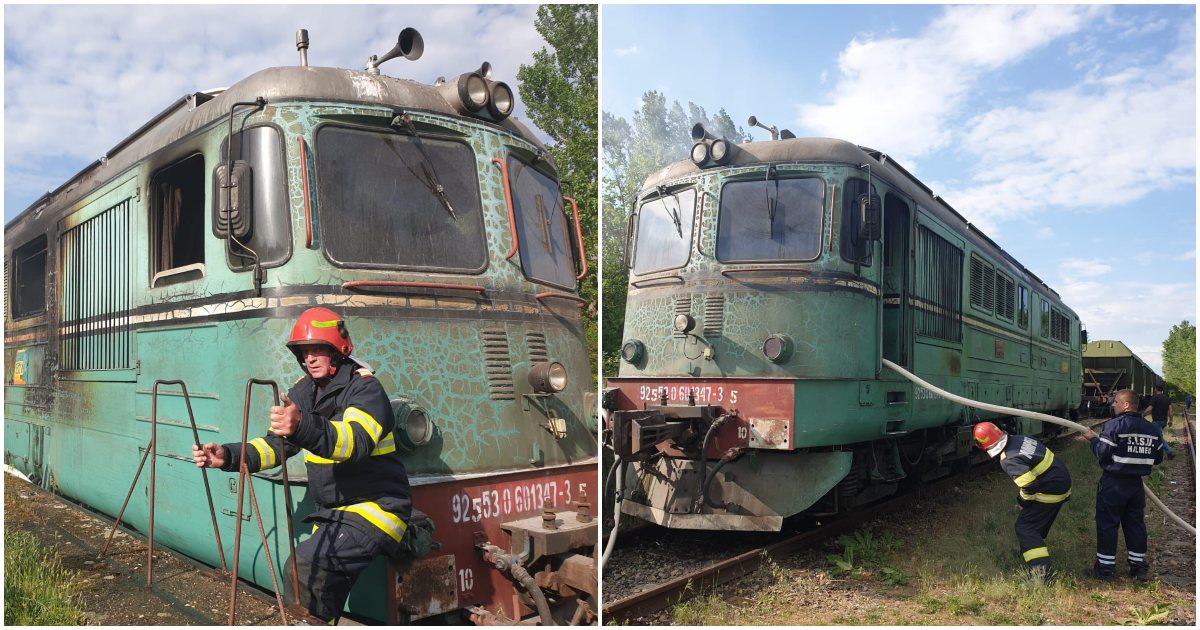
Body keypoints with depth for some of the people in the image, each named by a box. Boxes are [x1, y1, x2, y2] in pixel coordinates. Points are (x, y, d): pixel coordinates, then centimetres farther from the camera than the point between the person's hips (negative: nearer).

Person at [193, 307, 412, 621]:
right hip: (332, 512, 8)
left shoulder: (364, 388, -16)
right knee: (322, 588, 16)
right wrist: (228, 456, -8)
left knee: (305, 567, -27)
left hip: (375, 506, -8)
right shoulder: (304, 391, 7)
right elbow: (276, 444, 9)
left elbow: (357, 442, -35)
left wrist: (304, 428, -51)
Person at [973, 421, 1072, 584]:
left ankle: (1041, 573, -12)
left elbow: (1029, 486, -31)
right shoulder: (1019, 439, -1)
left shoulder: (1009, 461, -27)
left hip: (1051, 491, -9)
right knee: (1039, 521, 27)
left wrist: (1022, 500, -8)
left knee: (1024, 526, -6)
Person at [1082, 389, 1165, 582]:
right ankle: (1138, 565, 21)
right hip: (1136, 484, 6)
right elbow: (1157, 458, 10)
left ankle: (1105, 567, 9)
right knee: (1136, 524, 15)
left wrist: (1093, 438, 1)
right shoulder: (1153, 429, 4)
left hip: (1113, 484, -6)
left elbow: (1102, 454, -16)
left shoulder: (1114, 425, -16)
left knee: (1107, 524, 3)